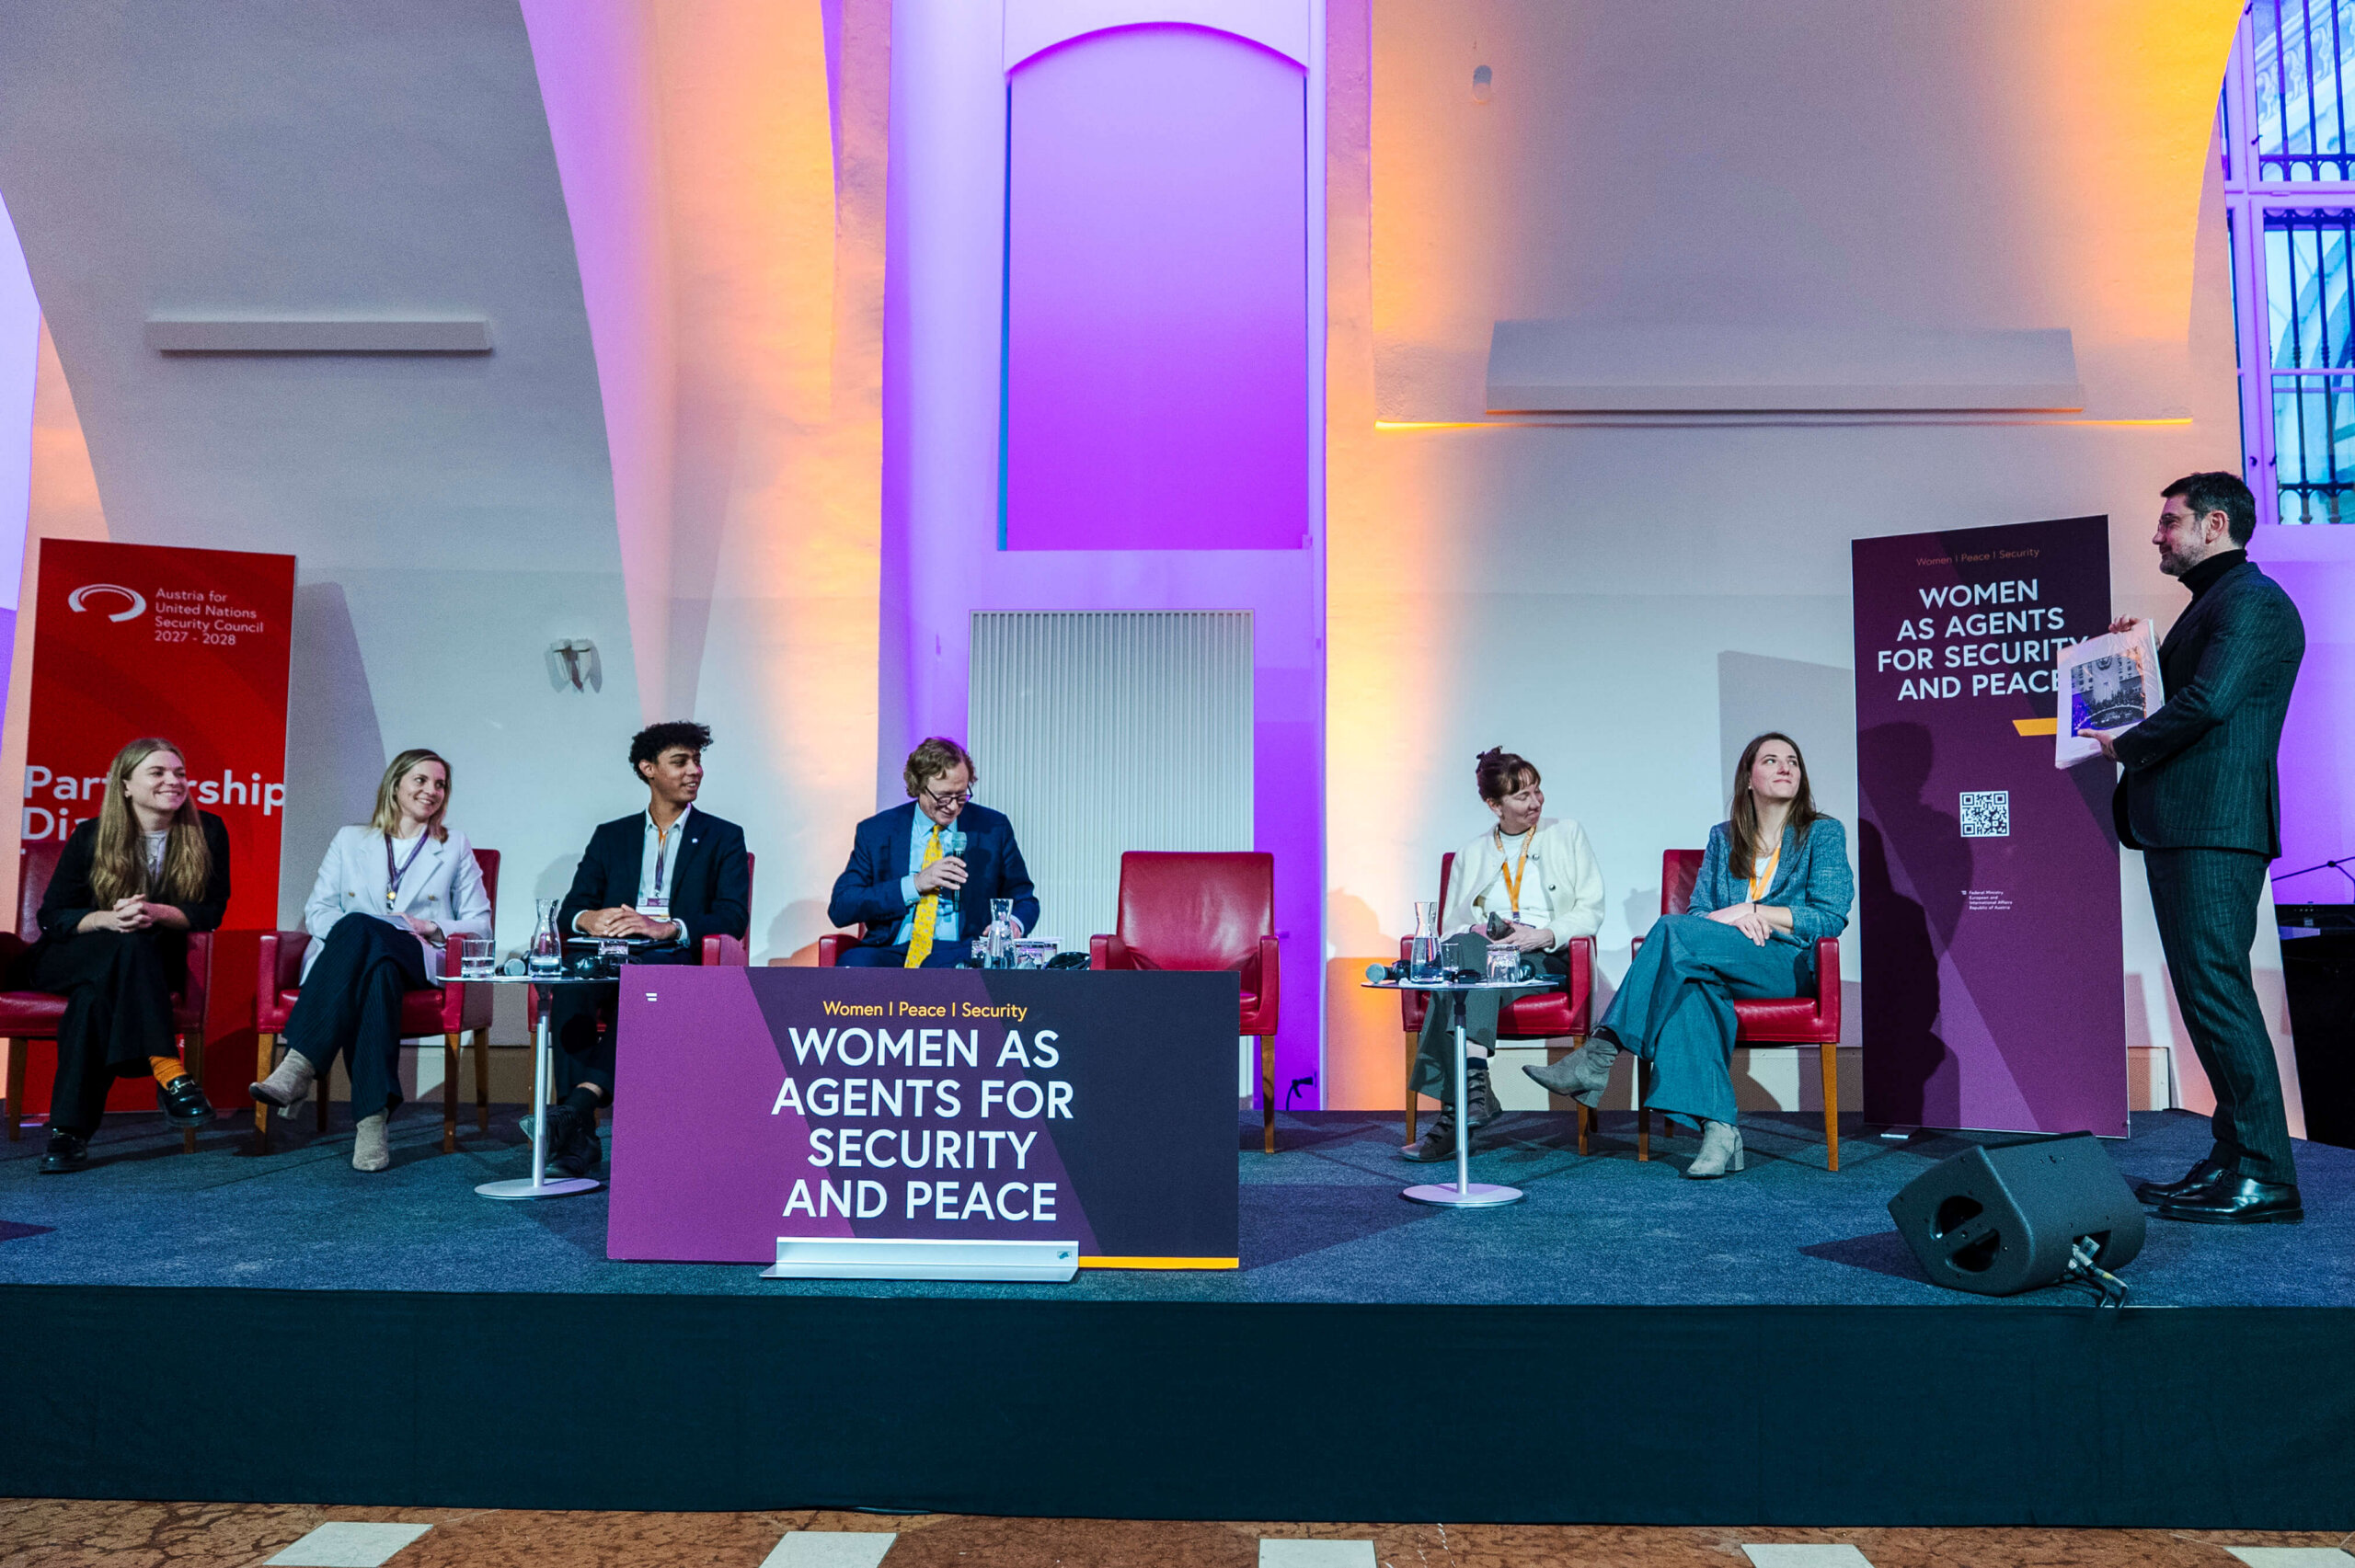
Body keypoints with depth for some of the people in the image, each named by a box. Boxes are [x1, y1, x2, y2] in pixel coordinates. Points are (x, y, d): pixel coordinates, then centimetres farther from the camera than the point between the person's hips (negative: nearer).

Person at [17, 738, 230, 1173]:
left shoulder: (207, 833, 0)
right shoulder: (92, 836, -2)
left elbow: (211, 911, -3)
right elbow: (52, 916, -3)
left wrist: (157, 913, -22)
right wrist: (108, 919, -24)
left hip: (156, 964, 1)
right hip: (67, 959, -1)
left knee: (95, 993, -34)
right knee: (132, 944, -36)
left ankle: (69, 1131, -38)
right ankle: (169, 1073, -46)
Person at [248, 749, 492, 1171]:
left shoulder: (456, 848, 22)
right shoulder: (350, 840, 24)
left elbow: (480, 923, 14)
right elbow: (316, 912, 13)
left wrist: (432, 927, -6)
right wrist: (350, 934, -9)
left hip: (421, 962, -1)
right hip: (348, 956, 1)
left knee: (357, 927, -37)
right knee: (379, 972, -40)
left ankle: (299, 1066, -46)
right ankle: (372, 1119, -51)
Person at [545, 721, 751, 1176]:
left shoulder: (722, 838, 14)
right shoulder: (611, 836, 22)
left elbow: (733, 919, -1)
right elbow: (569, 911, 13)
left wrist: (667, 929, -19)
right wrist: (588, 920, -14)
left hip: (678, 963, -2)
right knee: (569, 986, -33)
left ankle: (582, 1100, -47)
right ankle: (581, 1126, -38)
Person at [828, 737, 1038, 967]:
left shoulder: (992, 828, 10)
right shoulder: (875, 831, 8)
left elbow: (1025, 900, 17)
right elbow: (839, 908, 0)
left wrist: (1013, 923, -9)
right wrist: (914, 884, -10)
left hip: (960, 955, -1)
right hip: (891, 954, 1)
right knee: (854, 962, -34)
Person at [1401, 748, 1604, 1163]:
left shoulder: (1567, 835, 15)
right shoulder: (1472, 854, 21)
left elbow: (1591, 912, 5)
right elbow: (1450, 928, 15)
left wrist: (1543, 935, -12)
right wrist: (1474, 933, -9)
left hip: (1548, 960, -2)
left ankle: (1455, 1111, -44)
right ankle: (1474, 1084, -45)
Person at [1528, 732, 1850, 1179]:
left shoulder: (1823, 833, 10)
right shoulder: (1723, 837, 21)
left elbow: (1831, 917, -1)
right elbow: (1698, 910, 13)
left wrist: (1753, 911, -10)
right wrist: (1732, 921, -11)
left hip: (1790, 964, -4)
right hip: (1723, 968, 4)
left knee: (1673, 930, -30)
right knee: (1691, 985, -36)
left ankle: (1600, 1055, -34)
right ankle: (1717, 1129, -44)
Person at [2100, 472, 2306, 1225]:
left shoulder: (2251, 600, -8)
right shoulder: (2211, 604, 24)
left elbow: (2209, 700, -21)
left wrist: (2124, 747, -8)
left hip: (2214, 827, -11)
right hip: (2181, 826, 11)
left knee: (2216, 991, -11)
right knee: (2208, 993, 11)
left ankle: (2264, 1177, -7)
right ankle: (2233, 1160, 17)